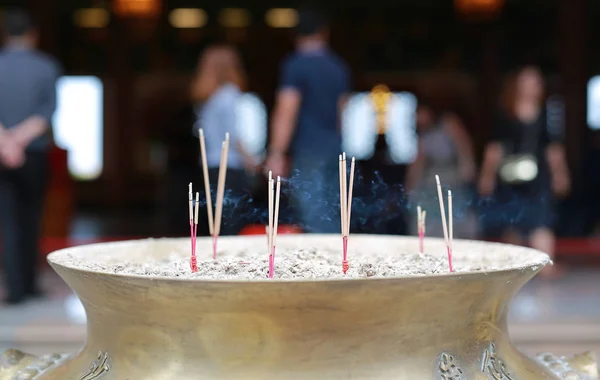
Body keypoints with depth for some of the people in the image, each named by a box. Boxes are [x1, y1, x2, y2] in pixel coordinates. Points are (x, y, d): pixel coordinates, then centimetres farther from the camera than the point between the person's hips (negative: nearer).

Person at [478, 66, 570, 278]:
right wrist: (487, 175, 6)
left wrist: (560, 174, 10)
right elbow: (495, 148, 7)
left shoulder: (547, 115, 4)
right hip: (510, 177, 1)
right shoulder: (505, 117, 2)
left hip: (538, 176, -1)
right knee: (511, 224, 10)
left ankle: (546, 265, -17)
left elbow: (554, 149, 11)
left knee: (540, 221, -11)